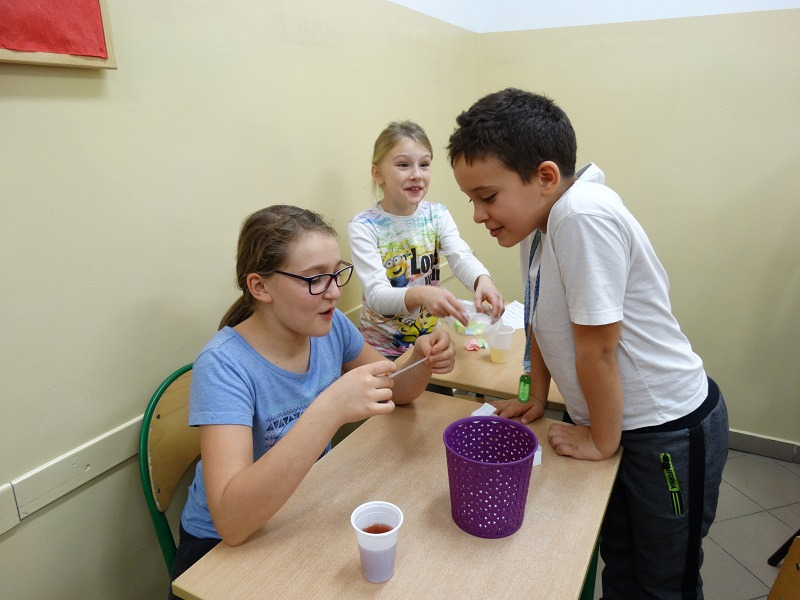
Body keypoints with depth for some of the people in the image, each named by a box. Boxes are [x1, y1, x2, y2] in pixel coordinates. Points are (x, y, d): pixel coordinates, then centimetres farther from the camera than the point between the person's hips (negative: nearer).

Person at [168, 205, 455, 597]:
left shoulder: (330, 326, -10)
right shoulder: (224, 365, -26)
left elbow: (396, 393, 5)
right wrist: (329, 411, -44)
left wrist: (422, 362, -18)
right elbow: (231, 521, -35)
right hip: (223, 546, -4)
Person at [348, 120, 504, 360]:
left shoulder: (437, 215, 1)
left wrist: (482, 280, -39)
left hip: (433, 341, 3)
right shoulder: (363, 226, -12)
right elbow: (376, 295, -23)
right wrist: (421, 295, -44)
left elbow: (461, 257, -15)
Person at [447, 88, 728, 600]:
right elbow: (544, 319, 7)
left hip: (670, 431, -7)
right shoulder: (537, 217, -3)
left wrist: (603, 440, -13)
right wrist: (536, 399, 12)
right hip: (617, 419, 8)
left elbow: (596, 347, -26)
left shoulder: (585, 216, -31)